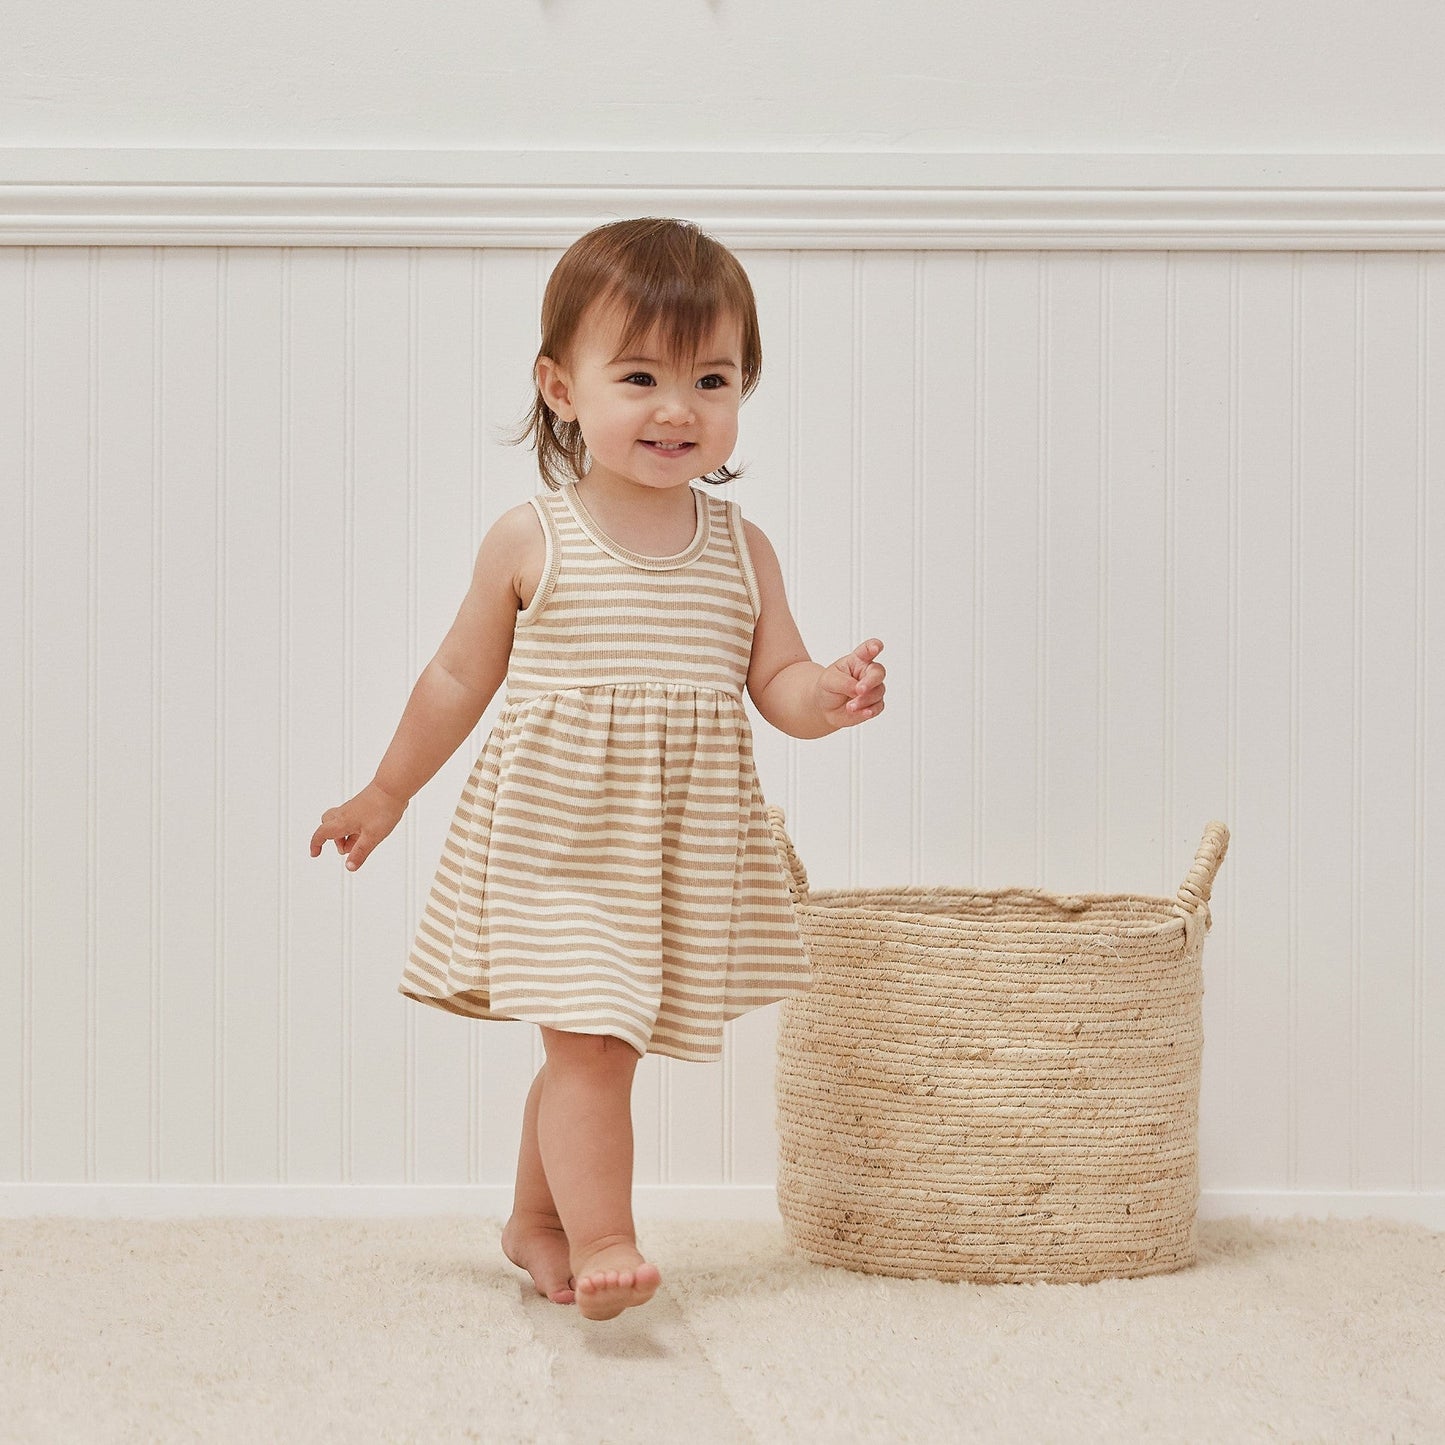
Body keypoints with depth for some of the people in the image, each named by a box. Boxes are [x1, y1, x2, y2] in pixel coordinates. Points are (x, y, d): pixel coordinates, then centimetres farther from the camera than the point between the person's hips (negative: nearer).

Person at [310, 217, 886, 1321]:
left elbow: (778, 683, 5)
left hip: (686, 851, 4)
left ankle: (537, 1220, 34)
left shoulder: (741, 549, 3)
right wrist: (387, 794, 15)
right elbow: (462, 676, 7)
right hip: (557, 843, -3)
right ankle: (603, 1245, -11)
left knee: (594, 1047, 15)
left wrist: (832, 695, -19)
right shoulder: (532, 543, -5)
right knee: (592, 1038, -14)